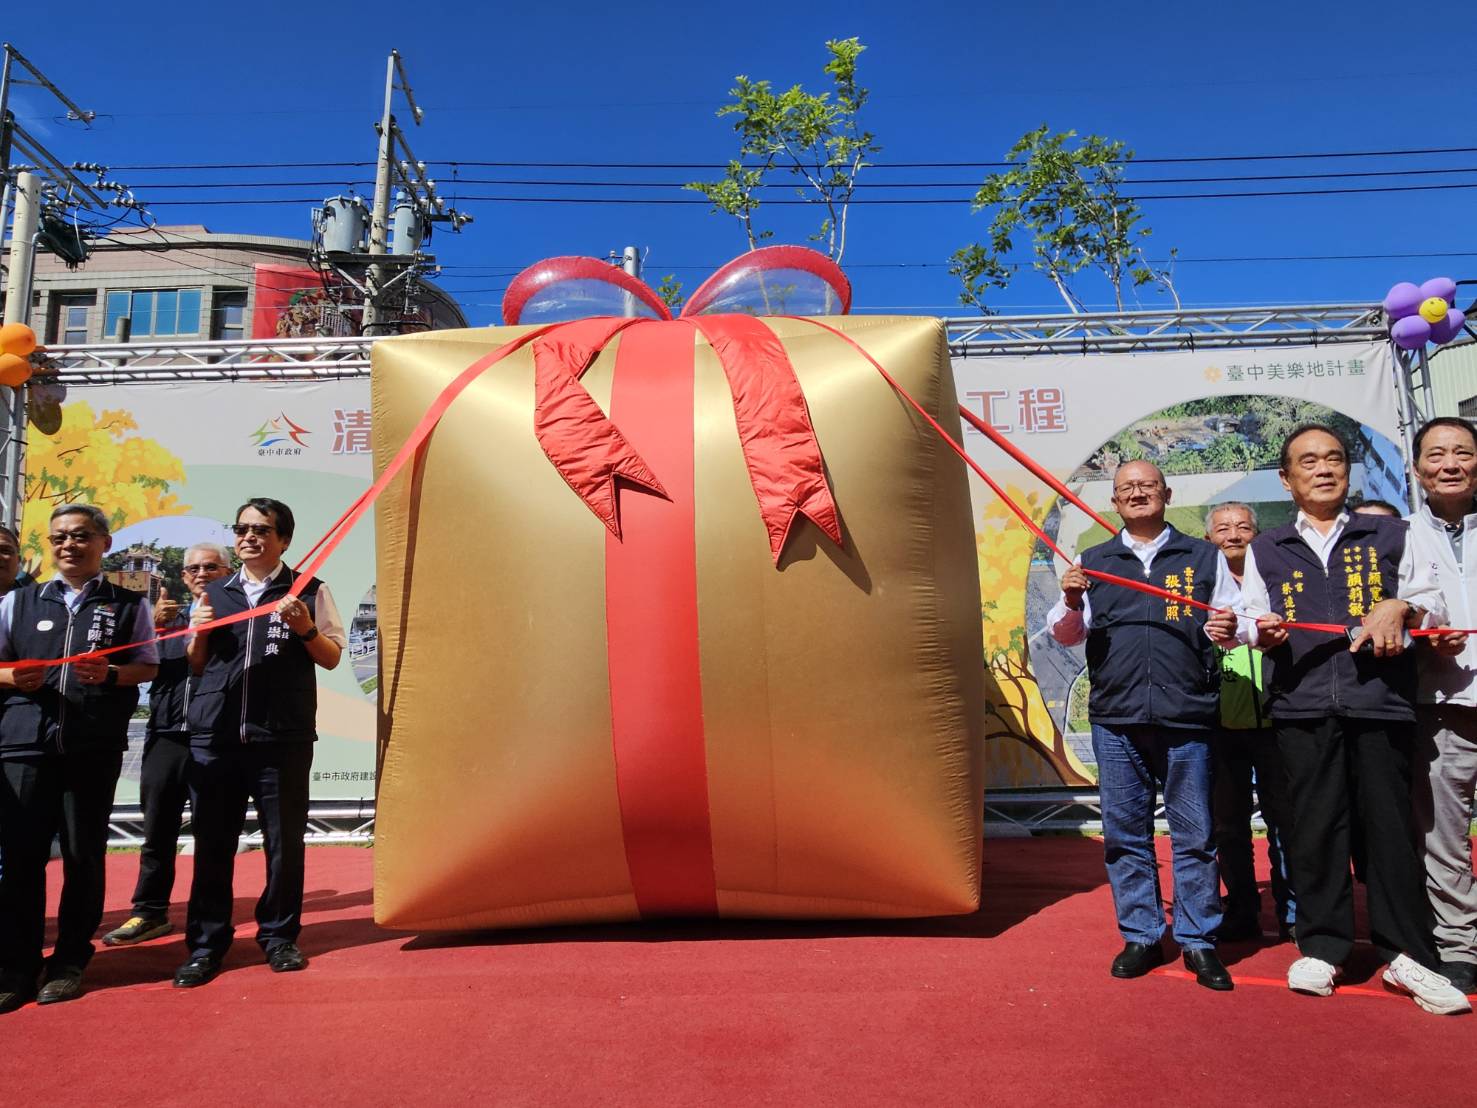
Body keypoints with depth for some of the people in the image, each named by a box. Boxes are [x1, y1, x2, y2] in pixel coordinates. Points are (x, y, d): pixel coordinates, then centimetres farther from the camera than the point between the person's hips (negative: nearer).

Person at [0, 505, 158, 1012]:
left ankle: (69, 961, 19)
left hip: (94, 747, -1)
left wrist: (111, 674, -14)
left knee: (83, 855, 5)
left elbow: (149, 667, 4)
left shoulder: (130, 605, 7)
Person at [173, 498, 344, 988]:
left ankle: (279, 936, 20)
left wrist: (304, 628, -12)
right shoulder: (214, 594, 15)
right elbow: (195, 666, 19)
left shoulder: (309, 592, 6)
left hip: (283, 739, -2)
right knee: (212, 843, 7)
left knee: (285, 841, 5)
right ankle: (206, 944, 19)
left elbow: (331, 657, 5)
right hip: (213, 735, 3)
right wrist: (201, 632, -1)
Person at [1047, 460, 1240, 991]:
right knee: (1124, 833, 7)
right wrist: (1071, 604, -10)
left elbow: (1235, 620, 12)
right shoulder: (1092, 562, 13)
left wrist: (1229, 628, -12)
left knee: (1194, 834, 3)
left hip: (1187, 717, -1)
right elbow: (1064, 634, 12)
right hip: (1115, 718, 1)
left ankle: (1199, 942, 16)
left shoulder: (1204, 557, 11)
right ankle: (1141, 937, 18)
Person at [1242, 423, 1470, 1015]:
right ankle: (1321, 947, 15)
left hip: (1380, 698, 0)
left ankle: (1407, 954, 13)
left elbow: (1435, 603, 12)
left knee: (1390, 824, 2)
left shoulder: (1389, 534, 13)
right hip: (1302, 705, 0)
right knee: (1315, 827, 4)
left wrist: (1399, 608, -9)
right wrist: (1264, 632, -12)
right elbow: (1254, 621, 11)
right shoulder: (1265, 549, 14)